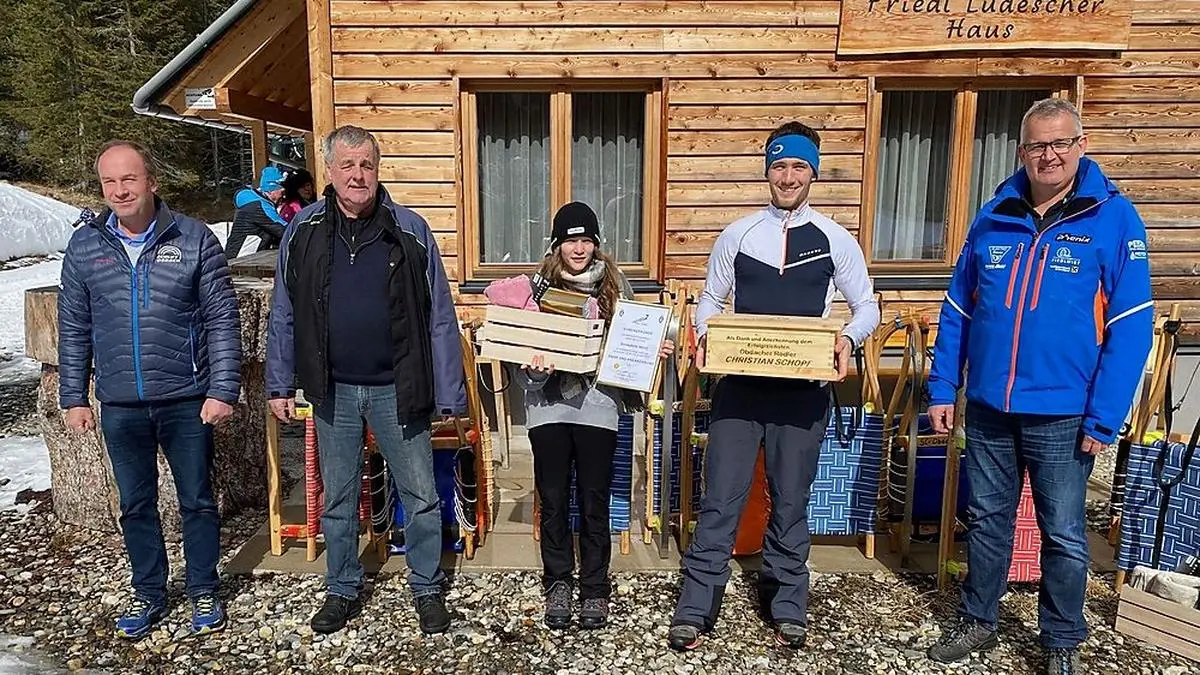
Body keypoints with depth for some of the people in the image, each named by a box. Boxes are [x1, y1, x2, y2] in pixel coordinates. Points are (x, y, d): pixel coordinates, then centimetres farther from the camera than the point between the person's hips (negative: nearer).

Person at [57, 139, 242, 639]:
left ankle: (204, 592, 27)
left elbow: (222, 320, -6)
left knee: (197, 500, 10)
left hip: (187, 401, -2)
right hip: (119, 406, 3)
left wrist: (223, 391, -10)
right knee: (136, 505, 15)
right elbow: (73, 328, 9)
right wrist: (74, 398, 6)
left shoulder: (194, 239, -6)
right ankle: (148, 594, 33)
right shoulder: (84, 245, 3)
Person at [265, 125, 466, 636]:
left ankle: (427, 589, 29)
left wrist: (450, 395, -7)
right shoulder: (304, 231, 0)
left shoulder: (410, 230, -6)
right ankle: (342, 592, 35)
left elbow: (440, 318, -5)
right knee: (337, 499, 16)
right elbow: (284, 314, 7)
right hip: (333, 390, 2)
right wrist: (280, 384, 5)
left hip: (396, 389, -2)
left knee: (421, 496, 8)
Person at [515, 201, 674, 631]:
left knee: (595, 503, 7)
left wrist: (658, 350, -9)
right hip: (549, 407, 1)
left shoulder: (615, 286, 4)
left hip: (597, 407, 0)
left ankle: (595, 590, 22)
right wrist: (535, 368, -18)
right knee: (553, 501, 10)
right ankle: (557, 584, 27)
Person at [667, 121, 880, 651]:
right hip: (740, 384, 0)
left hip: (803, 389, 0)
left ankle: (787, 606, 30)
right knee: (720, 498, 1)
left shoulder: (836, 240, 4)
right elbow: (709, 300, 12)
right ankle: (694, 608, 13)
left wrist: (848, 339, -12)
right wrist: (705, 336, -10)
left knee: (791, 501, 12)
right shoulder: (737, 235, 5)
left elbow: (867, 307, 9)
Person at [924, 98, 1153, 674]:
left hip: (1062, 415, -3)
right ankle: (977, 622, 34)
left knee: (1064, 536, 10)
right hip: (987, 409, 3)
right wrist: (942, 389, 3)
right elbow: (958, 308, 7)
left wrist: (1104, 419, -14)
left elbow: (1131, 326, -9)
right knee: (986, 521, 16)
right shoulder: (993, 217, 4)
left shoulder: (1113, 218, -6)